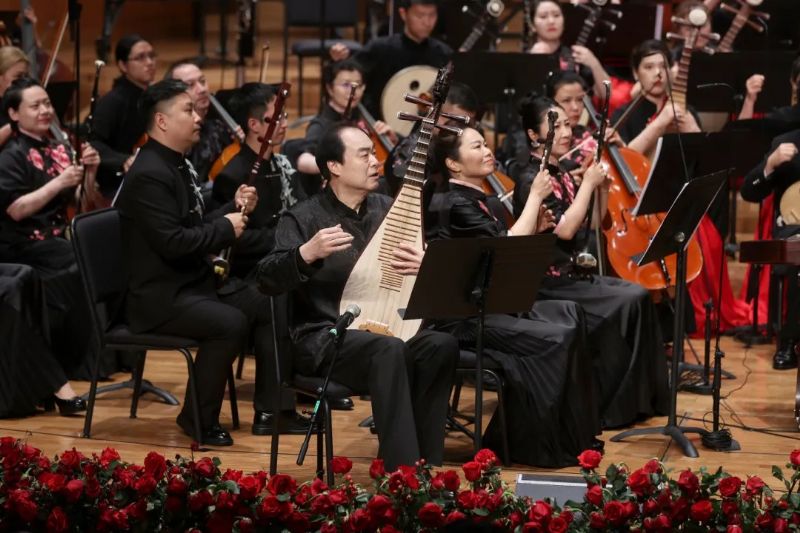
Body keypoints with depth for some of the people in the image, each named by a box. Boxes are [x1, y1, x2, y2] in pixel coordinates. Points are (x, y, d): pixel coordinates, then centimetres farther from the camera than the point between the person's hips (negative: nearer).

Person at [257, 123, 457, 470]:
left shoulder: (387, 210, 11)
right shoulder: (304, 218, -5)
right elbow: (268, 281, -16)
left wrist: (425, 267, -10)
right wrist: (307, 253, -34)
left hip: (382, 328, 5)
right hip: (323, 338, -5)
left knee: (441, 345, -24)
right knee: (389, 350, -35)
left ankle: (424, 465, -19)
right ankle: (400, 472, -37)